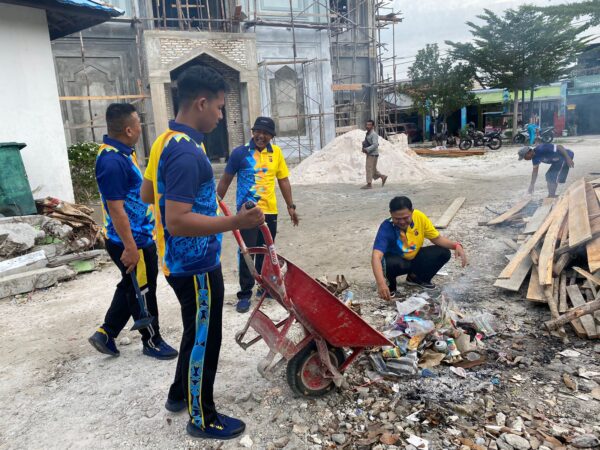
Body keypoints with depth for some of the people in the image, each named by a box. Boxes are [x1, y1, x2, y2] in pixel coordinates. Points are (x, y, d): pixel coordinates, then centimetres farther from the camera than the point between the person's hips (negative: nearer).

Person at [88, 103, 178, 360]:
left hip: (139, 237, 10)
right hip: (131, 242, -10)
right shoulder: (112, 161, -25)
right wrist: (129, 247, -24)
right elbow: (116, 209, -26)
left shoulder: (120, 153, 8)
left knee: (131, 288, 22)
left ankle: (106, 334, 33)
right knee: (143, 292, 7)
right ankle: (152, 341, 25)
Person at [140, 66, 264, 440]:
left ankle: (180, 394, 43)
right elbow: (177, 222, -30)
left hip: (183, 260, 10)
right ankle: (202, 418, 26)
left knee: (198, 331, 25)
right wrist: (234, 223, -35)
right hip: (196, 265, -10)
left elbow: (147, 194, 18)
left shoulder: (166, 141, 7)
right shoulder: (187, 152, -26)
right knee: (204, 338, 7)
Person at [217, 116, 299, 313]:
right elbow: (225, 181, -1)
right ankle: (245, 294, 7)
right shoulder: (240, 153, -7)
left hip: (270, 211, 4)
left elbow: (283, 181, 10)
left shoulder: (276, 152, 4)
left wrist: (291, 206, 8)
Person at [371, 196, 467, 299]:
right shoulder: (386, 227, -32)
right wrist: (381, 283, -59)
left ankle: (416, 278, 9)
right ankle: (390, 285, -1)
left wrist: (456, 246, -25)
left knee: (444, 253, -14)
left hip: (415, 258, 5)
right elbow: (376, 256, -44)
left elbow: (437, 238, -6)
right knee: (389, 263, -38)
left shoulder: (419, 217, -20)